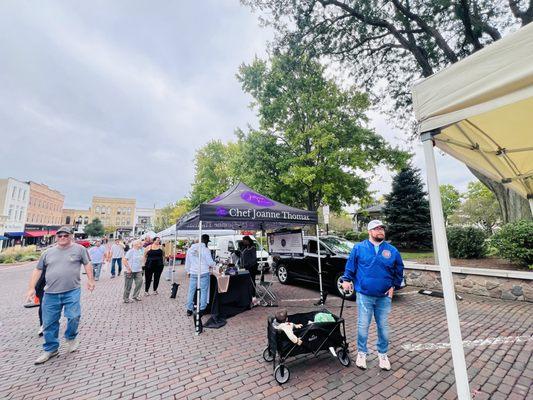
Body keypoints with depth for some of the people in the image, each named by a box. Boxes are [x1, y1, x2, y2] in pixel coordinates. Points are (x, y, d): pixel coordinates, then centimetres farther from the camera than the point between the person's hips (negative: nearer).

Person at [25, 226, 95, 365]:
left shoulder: (79, 249, 0)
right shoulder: (48, 252, 10)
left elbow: (87, 264, 5)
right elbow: (38, 270, 14)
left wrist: (90, 280, 2)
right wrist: (31, 288, 8)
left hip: (72, 291, -3)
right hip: (51, 293, 4)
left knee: (74, 316, -10)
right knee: (49, 322, 10)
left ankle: (71, 337, 21)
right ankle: (50, 349, 29)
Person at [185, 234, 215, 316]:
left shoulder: (190, 249, 5)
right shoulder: (206, 249, -11)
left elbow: (187, 262, 13)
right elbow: (210, 262, -8)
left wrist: (188, 271, 25)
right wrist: (213, 264, 14)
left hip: (193, 273, 5)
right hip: (204, 273, -5)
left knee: (191, 291, 13)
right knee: (203, 291, 7)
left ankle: (189, 310, 21)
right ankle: (202, 309, 12)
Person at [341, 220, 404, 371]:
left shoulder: (392, 250, 2)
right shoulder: (359, 248, -3)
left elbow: (399, 270, 13)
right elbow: (350, 266, 6)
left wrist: (394, 286, 6)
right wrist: (347, 280, 0)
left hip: (384, 296, 2)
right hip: (364, 295, -2)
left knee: (383, 327, 14)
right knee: (363, 326, 6)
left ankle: (383, 354, 35)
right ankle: (361, 353, 27)